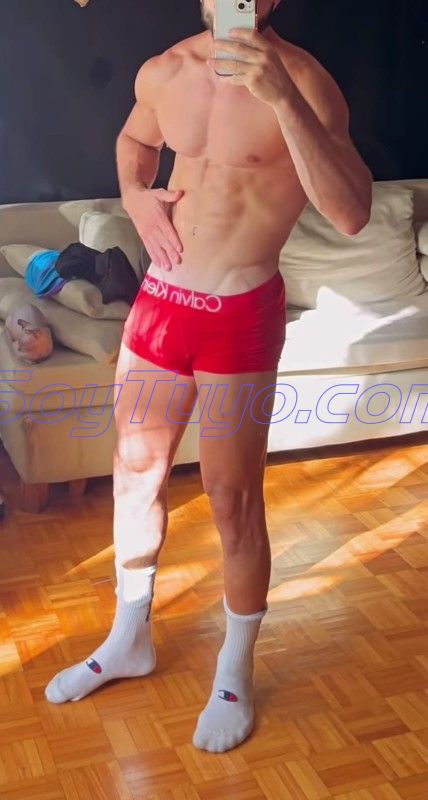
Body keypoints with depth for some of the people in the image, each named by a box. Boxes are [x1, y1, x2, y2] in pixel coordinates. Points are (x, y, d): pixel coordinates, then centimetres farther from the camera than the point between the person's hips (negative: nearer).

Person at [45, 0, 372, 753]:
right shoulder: (163, 71, 2)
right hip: (160, 298, 6)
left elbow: (352, 213, -29)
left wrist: (280, 97, -37)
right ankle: (129, 637, 38)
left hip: (241, 316, -5)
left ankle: (235, 674, 26)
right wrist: (136, 197, 4)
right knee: (136, 471, 15)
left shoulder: (301, 78, -14)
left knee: (233, 500, 3)